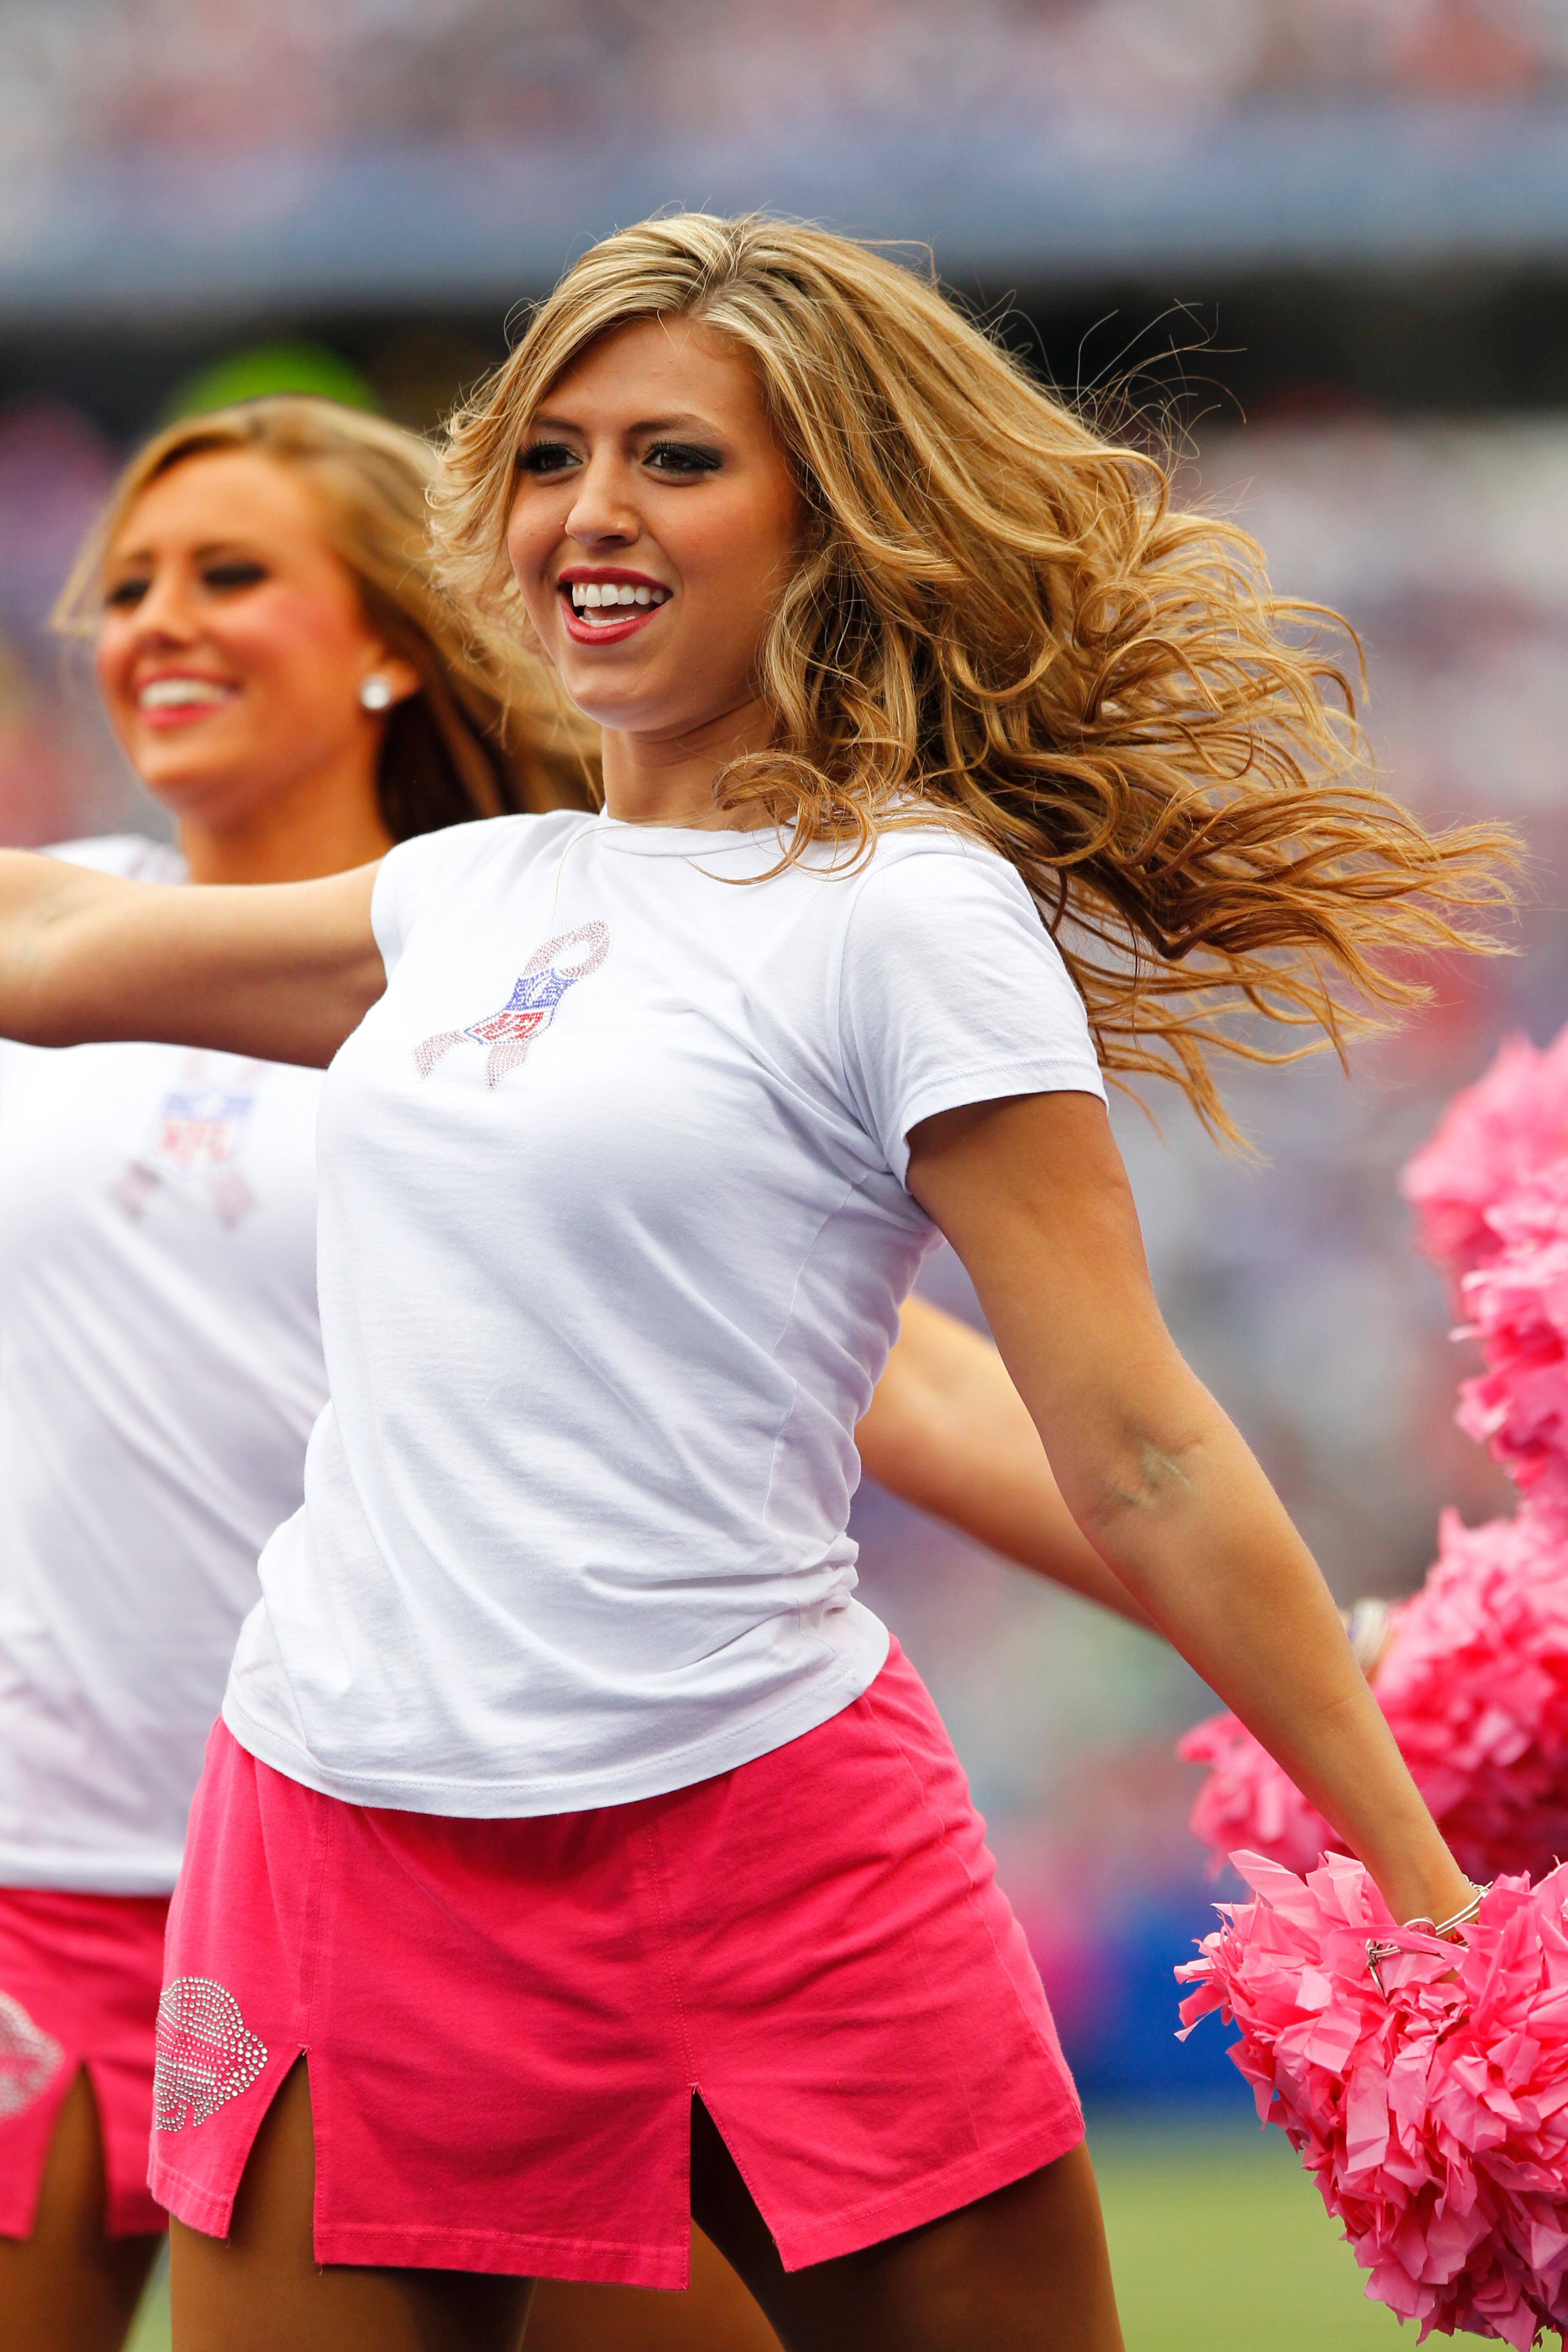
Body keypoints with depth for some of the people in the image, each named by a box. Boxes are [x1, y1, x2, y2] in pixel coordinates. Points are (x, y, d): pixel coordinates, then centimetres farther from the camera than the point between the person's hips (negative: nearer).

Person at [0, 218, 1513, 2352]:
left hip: (751, 1834, -6)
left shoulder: (909, 914, -6)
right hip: (340, 1833, 6)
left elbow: (1140, 1457, -7)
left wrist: (1432, 1897, -9)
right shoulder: (477, 895, 13)